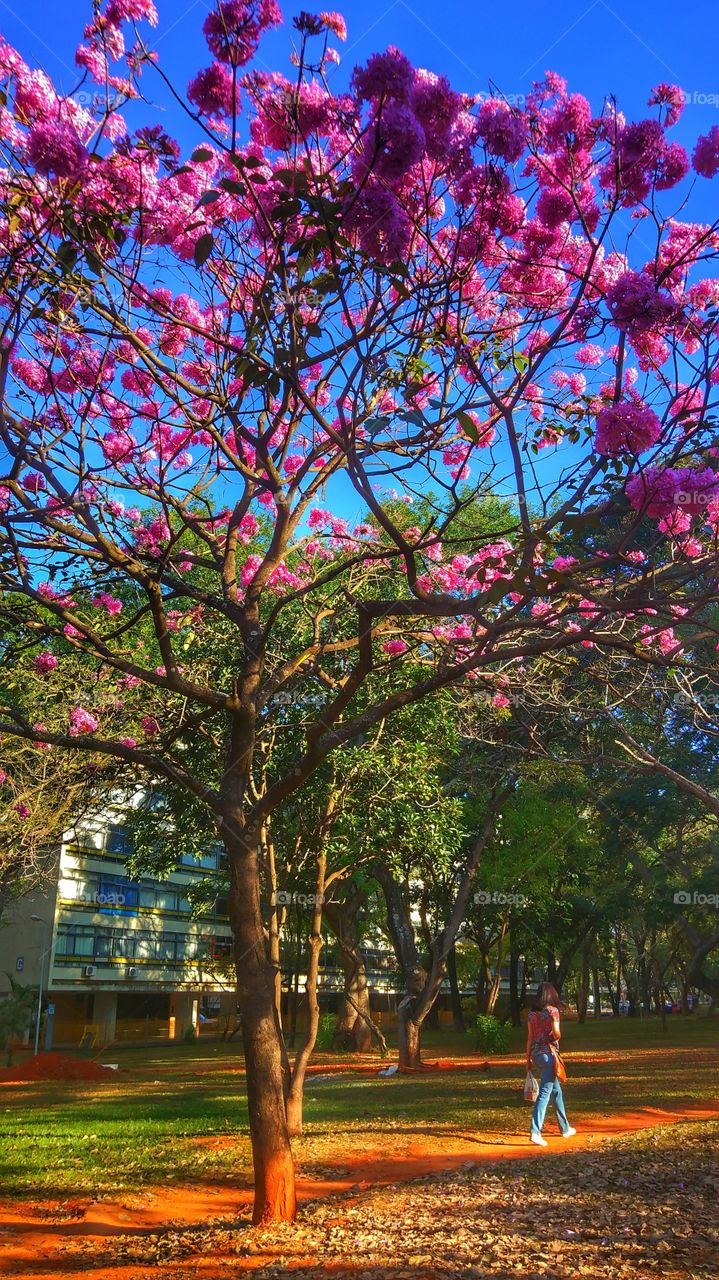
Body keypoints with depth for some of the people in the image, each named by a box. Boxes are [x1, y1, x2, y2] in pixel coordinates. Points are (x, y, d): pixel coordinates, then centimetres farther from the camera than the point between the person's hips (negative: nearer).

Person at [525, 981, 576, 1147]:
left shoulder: (532, 1013, 8)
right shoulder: (552, 1010, -8)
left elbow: (530, 1037, 8)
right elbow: (556, 1033, -16)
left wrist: (528, 1059, 12)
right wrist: (557, 1039, 8)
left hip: (535, 1053, 6)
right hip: (548, 1053, -6)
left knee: (556, 1090, 20)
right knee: (545, 1093, -6)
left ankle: (565, 1128, 31)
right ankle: (535, 1132, -15)